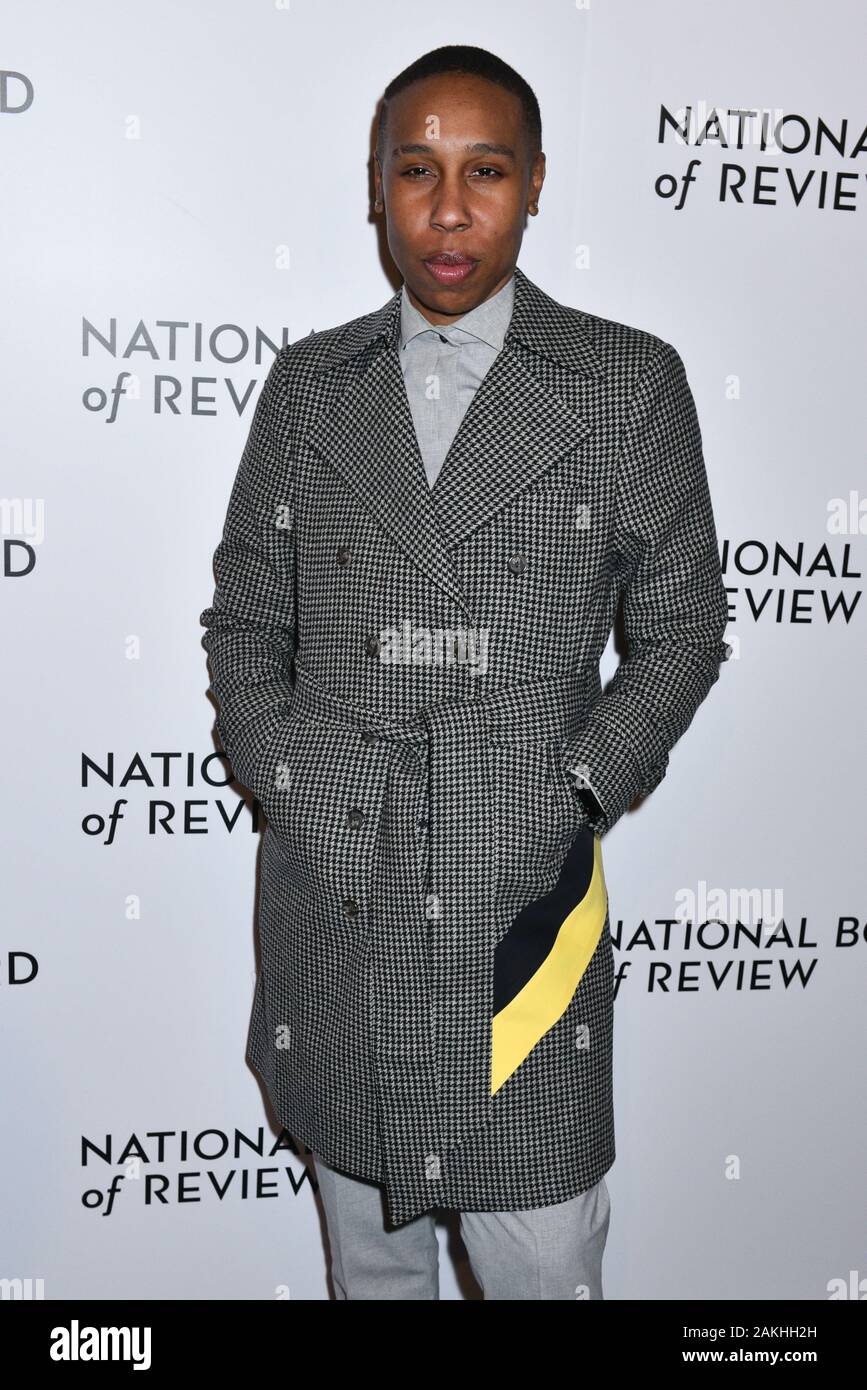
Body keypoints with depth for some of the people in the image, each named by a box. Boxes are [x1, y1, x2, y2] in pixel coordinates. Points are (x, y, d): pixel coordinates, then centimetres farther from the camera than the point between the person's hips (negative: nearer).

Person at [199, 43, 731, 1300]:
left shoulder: (628, 383, 0)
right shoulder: (307, 385, 6)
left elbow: (681, 633, 4)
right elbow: (243, 622, 9)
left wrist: (573, 795, -8)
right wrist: (301, 794, -5)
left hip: (525, 910, -2)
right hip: (335, 903, 3)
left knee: (544, 1265, 7)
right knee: (368, 1256, 20)